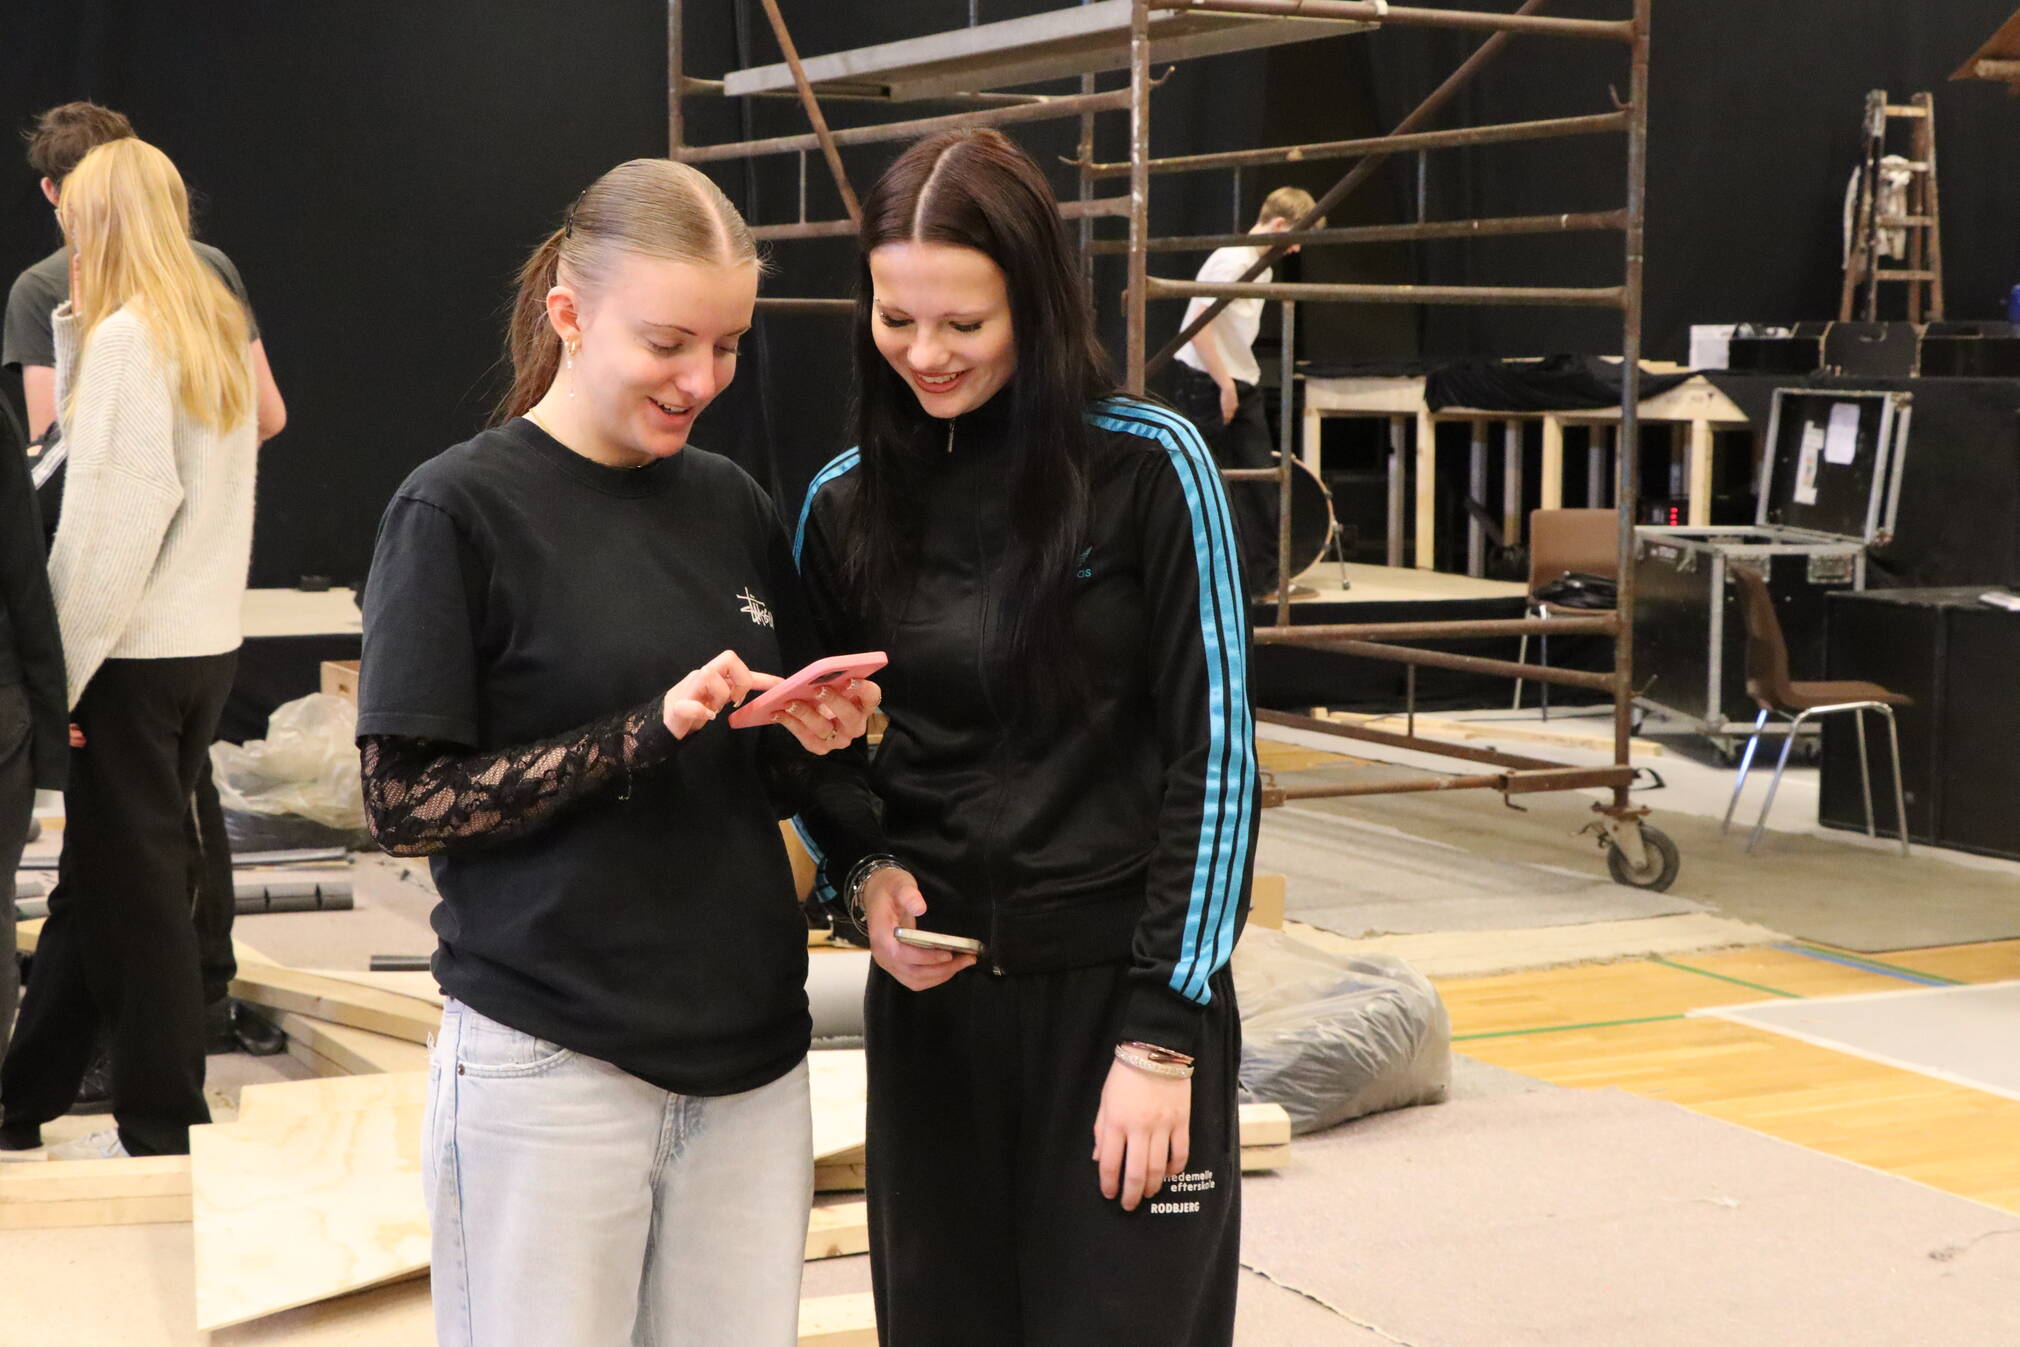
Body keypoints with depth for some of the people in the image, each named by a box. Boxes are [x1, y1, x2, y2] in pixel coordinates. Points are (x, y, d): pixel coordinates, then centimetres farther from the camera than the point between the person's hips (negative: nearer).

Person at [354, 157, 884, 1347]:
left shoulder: (733, 504, 8)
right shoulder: (460, 511, -8)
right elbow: (407, 805, -11)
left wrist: (815, 741, -7)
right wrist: (652, 731, -19)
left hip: (751, 1048, 5)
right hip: (550, 1060, -5)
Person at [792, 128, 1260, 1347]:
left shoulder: (1151, 469, -7)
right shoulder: (845, 504, 4)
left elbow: (1214, 753, -7)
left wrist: (1164, 1029, -11)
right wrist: (861, 871, -6)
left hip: (1122, 988, -3)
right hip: (930, 998, 4)